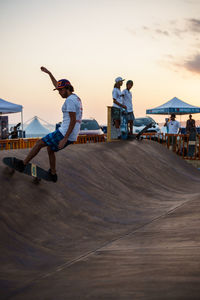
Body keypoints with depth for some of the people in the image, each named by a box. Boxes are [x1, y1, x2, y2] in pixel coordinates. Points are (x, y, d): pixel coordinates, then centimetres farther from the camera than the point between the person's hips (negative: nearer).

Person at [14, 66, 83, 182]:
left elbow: (73, 120, -23)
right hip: (72, 136, 10)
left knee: (39, 143, 2)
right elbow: (57, 85, 30)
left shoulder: (70, 100, -15)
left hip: (65, 133, -10)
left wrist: (64, 139, -25)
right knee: (50, 148, 27)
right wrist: (49, 73, 29)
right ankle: (53, 174, 33)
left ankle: (23, 164, 11)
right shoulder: (75, 97, 15)